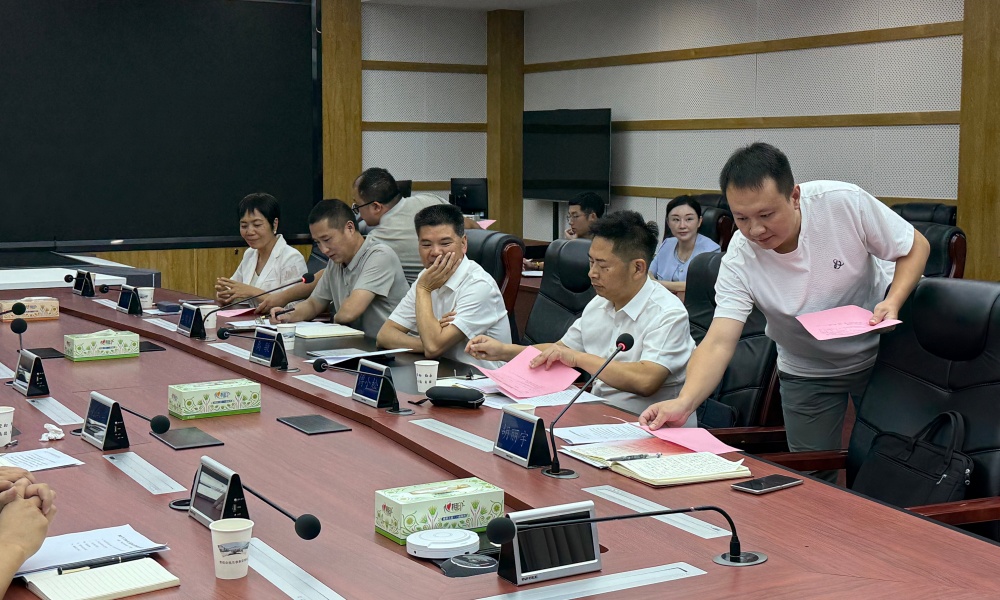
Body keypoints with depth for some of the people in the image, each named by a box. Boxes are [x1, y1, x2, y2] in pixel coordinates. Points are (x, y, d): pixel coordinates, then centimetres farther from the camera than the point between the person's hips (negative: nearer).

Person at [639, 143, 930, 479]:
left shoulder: (844, 202, -26)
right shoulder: (739, 261, -24)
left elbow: (916, 248, -13)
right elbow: (719, 342, -30)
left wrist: (893, 302, -31)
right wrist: (684, 402, -47)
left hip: (880, 354, 0)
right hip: (807, 373, 1)